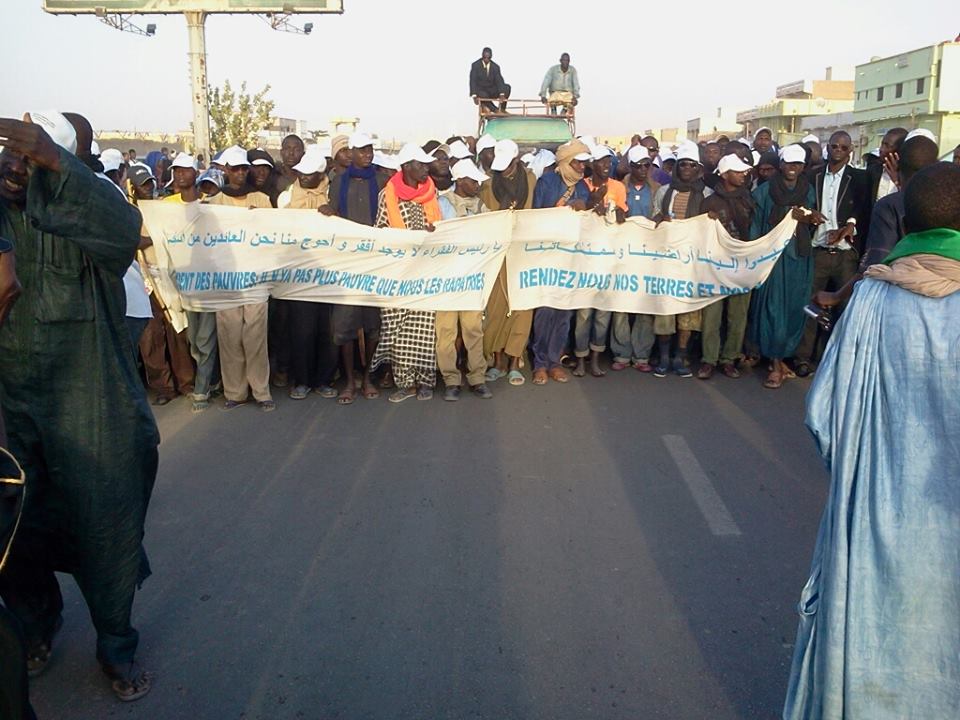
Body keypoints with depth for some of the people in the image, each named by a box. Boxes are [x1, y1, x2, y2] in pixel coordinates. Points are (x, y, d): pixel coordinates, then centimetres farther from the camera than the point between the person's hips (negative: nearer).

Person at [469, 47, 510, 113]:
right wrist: (474, 96, -30)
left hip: (491, 91, 3)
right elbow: (473, 81, -15)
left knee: (507, 87, -19)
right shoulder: (475, 65, -8)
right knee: (484, 96, -39)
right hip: (480, 90, -3)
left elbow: (499, 81, -13)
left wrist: (501, 94, -32)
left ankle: (502, 109, -13)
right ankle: (496, 110, -20)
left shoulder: (495, 67, -2)